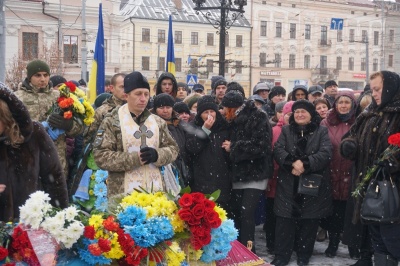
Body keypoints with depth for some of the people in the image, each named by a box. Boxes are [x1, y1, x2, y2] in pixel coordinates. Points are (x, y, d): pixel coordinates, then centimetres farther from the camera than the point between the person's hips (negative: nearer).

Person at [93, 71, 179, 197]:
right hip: (123, 193, -4)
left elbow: (173, 149, 12)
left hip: (155, 191, 4)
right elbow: (100, 156, -9)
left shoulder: (158, 122, 11)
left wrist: (157, 155, -10)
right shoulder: (112, 121, -3)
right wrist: (135, 158, -18)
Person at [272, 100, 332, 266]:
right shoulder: (286, 130, 11)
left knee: (309, 222, 7)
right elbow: (278, 150, -4)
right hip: (288, 184, 1)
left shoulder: (322, 131, 5)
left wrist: (305, 164, -22)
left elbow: (326, 153, -10)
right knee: (285, 220, 1)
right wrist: (292, 163, -22)